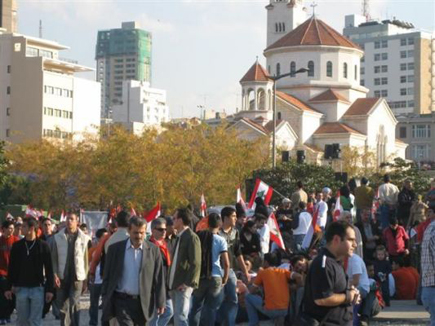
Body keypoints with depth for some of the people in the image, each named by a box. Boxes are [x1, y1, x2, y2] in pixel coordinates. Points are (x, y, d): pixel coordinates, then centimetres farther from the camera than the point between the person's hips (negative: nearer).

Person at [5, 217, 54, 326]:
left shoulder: (42, 246, -2)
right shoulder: (17, 246, 5)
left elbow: (49, 269, -1)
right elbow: (12, 268, 9)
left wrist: (49, 289, -5)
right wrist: (9, 287, 5)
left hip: (38, 288, -2)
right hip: (21, 288, 2)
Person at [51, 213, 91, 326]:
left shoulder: (84, 238, -1)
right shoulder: (58, 237, 2)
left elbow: (86, 260, 1)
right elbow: (54, 258, 3)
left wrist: (85, 279, -1)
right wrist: (55, 274, -7)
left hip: (77, 278, -2)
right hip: (62, 278, 2)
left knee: (74, 304, -8)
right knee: (63, 306, 8)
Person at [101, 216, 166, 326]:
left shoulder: (153, 250, 1)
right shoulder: (115, 249, 1)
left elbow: (159, 278, 2)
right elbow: (107, 277, 5)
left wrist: (160, 302, -2)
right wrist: (105, 300, 1)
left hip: (143, 303, 1)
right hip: (122, 300, -1)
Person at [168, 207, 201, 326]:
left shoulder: (192, 237, -11)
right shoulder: (179, 237, 17)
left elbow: (196, 264, -16)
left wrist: (188, 283, -19)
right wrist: (171, 281, 12)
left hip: (183, 285, -9)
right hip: (174, 285, 9)